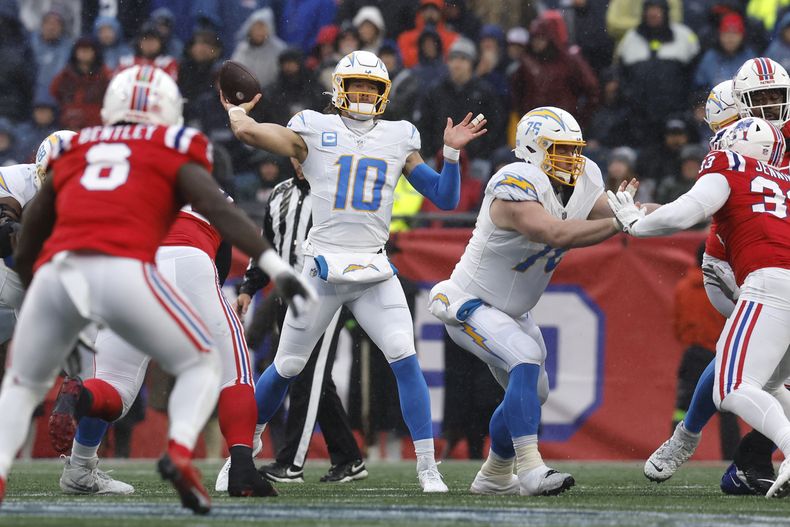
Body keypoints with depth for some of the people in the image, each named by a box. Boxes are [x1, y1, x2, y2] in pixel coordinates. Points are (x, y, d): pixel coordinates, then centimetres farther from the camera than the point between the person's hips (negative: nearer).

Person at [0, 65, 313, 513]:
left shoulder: (73, 150, 29)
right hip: (122, 270, -3)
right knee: (200, 364, 17)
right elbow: (217, 210, 3)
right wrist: (277, 267, -4)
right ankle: (179, 453, -7)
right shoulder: (174, 149, 19)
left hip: (55, 273, 3)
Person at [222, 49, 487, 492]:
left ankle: (428, 468, -12)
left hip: (375, 272, 2)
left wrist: (452, 153, -1)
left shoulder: (399, 140, 11)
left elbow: (445, 198, 12)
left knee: (406, 360, -14)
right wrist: (237, 111, 11)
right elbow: (248, 131, -9)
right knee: (288, 368, 7)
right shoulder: (315, 132, 1)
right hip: (324, 266, -2)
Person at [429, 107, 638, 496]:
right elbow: (556, 234, -42)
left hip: (511, 311, 9)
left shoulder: (582, 183, -2)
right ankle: (531, 471, -31)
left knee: (532, 392, 15)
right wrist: (616, 222, -44)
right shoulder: (515, 188, -30)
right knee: (526, 359, -28)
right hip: (468, 305, -9)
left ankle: (493, 476, 33)